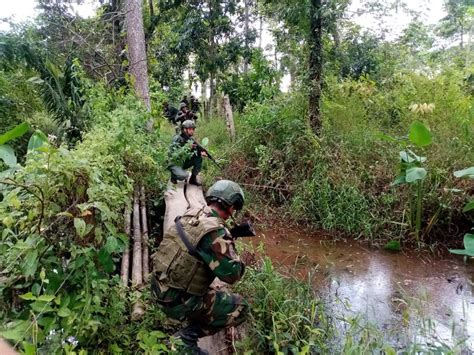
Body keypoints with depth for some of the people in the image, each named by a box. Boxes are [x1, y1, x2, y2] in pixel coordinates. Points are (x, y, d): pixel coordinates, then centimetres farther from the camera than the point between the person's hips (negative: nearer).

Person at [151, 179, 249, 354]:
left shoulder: (191, 213, -1)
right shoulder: (215, 232, -25)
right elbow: (231, 275, -21)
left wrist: (230, 236, 12)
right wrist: (231, 245, -4)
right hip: (178, 301, -8)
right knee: (240, 308, 3)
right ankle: (191, 334, -1)